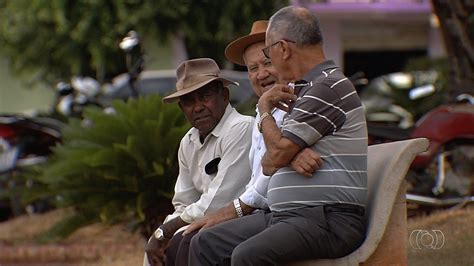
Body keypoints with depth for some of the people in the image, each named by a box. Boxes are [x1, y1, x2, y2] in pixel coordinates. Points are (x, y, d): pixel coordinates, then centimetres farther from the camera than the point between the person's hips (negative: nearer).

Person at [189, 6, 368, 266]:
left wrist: (265, 108, 2)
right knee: (204, 244, 3)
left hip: (328, 220, -10)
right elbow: (268, 165, 20)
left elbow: (277, 154, -15)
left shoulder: (328, 88, -11)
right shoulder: (307, 89, 21)